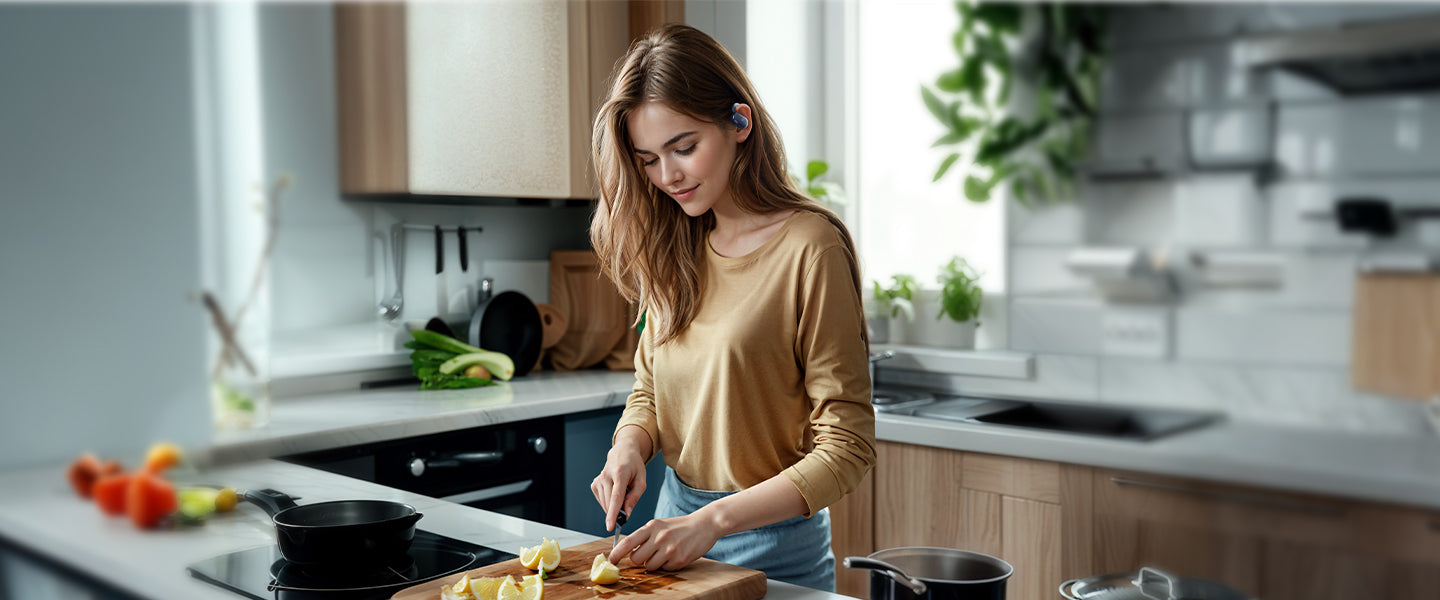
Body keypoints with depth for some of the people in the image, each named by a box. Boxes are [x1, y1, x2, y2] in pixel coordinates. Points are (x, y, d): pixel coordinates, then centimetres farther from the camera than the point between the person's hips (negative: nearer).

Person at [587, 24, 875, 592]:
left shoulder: (809, 247, -18)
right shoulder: (674, 249, 2)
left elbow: (846, 447, -18)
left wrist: (712, 521, -24)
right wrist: (630, 447, -10)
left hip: (772, 543, -6)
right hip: (675, 518, 6)